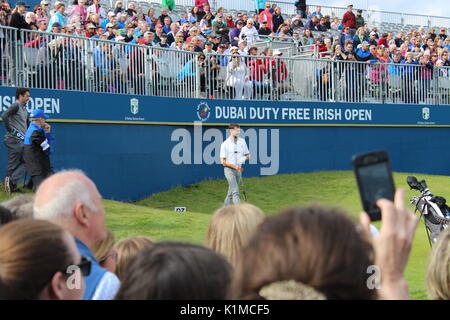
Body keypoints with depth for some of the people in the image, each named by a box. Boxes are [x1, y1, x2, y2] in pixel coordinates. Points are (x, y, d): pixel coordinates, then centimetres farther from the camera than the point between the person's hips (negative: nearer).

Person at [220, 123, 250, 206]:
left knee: (231, 192, 12)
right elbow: (223, 161, -10)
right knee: (235, 191, -16)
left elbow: (248, 155, 17)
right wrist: (234, 166, -21)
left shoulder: (242, 141, 8)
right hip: (229, 169, -6)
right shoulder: (225, 144, -8)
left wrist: (245, 158, -8)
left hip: (238, 169, 6)